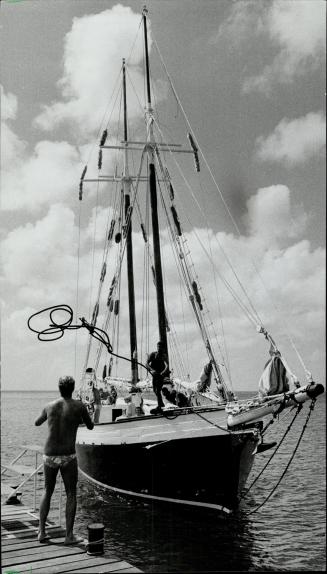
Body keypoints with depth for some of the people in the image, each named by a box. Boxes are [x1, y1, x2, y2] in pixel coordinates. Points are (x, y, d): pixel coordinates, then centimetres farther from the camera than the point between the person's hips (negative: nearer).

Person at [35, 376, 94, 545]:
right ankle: (69, 535, 9)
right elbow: (90, 426, 9)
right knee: (71, 495, 9)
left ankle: (41, 532, 19)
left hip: (49, 456, 3)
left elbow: (37, 423, 22)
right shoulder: (79, 406, -6)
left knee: (47, 492, 20)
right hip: (68, 456, -3)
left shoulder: (49, 406, 3)